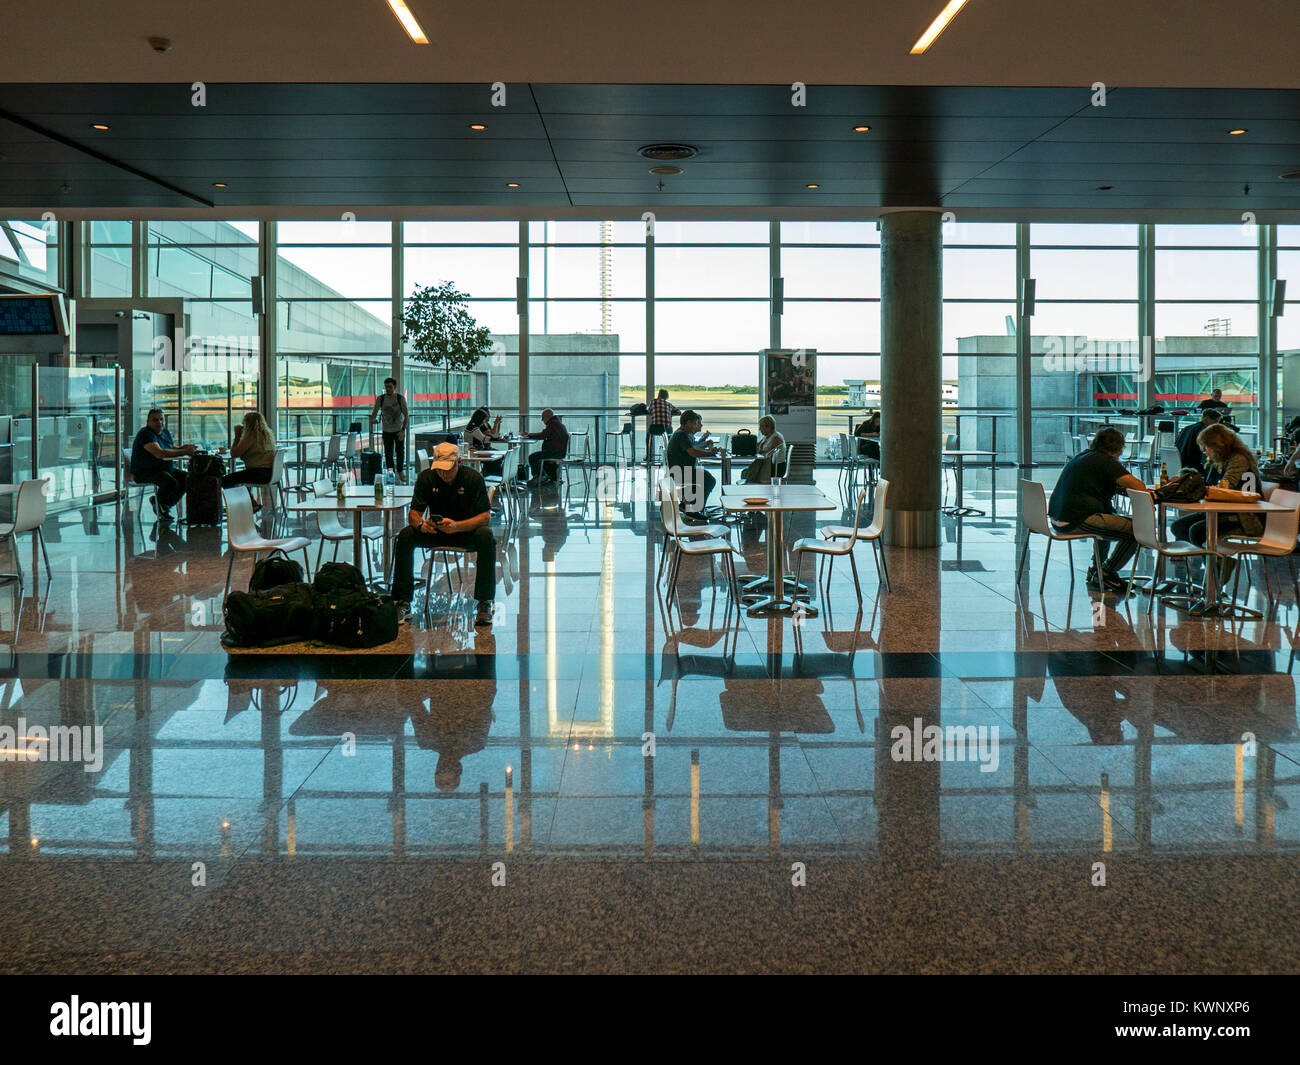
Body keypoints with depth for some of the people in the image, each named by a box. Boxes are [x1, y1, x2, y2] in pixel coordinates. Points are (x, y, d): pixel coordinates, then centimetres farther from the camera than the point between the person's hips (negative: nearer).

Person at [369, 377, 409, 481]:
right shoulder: (380, 398, -5)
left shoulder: (400, 398, -11)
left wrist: (403, 430, -18)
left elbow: (406, 415, -9)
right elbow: (375, 412, 2)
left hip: (399, 430, -2)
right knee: (388, 453, 0)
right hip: (387, 430, 2)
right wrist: (372, 419, -23)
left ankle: (400, 471, 22)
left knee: (400, 451, 2)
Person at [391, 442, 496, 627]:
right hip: (434, 531, 2)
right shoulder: (426, 478, -7)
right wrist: (421, 524, -35)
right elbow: (414, 513, -9)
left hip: (466, 531, -2)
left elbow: (485, 517, -21)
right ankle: (403, 602, -19)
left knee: (486, 537, -35)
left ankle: (485, 604, -29)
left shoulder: (473, 478, -15)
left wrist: (457, 526, -38)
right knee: (405, 535, -24)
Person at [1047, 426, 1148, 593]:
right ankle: (1105, 575, 5)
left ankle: (1096, 569, 34)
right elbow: (1140, 487, -14)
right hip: (1076, 521, -10)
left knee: (1108, 518, 36)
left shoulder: (1083, 456, 19)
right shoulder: (1106, 461, -8)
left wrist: (1117, 486, 18)